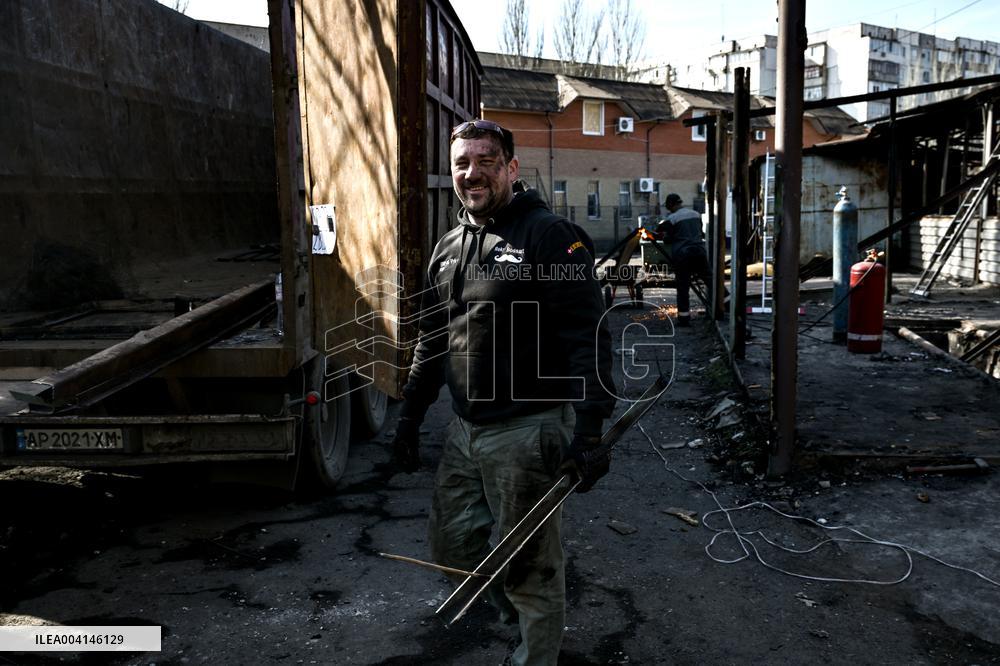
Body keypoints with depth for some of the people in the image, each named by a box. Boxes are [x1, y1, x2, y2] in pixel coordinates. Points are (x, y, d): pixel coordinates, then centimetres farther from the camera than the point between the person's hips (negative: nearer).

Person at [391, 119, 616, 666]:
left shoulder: (548, 235, -10)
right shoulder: (449, 247, 13)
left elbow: (587, 336, -16)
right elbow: (431, 339, 20)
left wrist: (589, 430, -22)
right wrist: (410, 416, 19)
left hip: (527, 431, -7)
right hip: (464, 431, 8)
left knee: (530, 569, 6)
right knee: (453, 548, 19)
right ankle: (514, 606, 45)